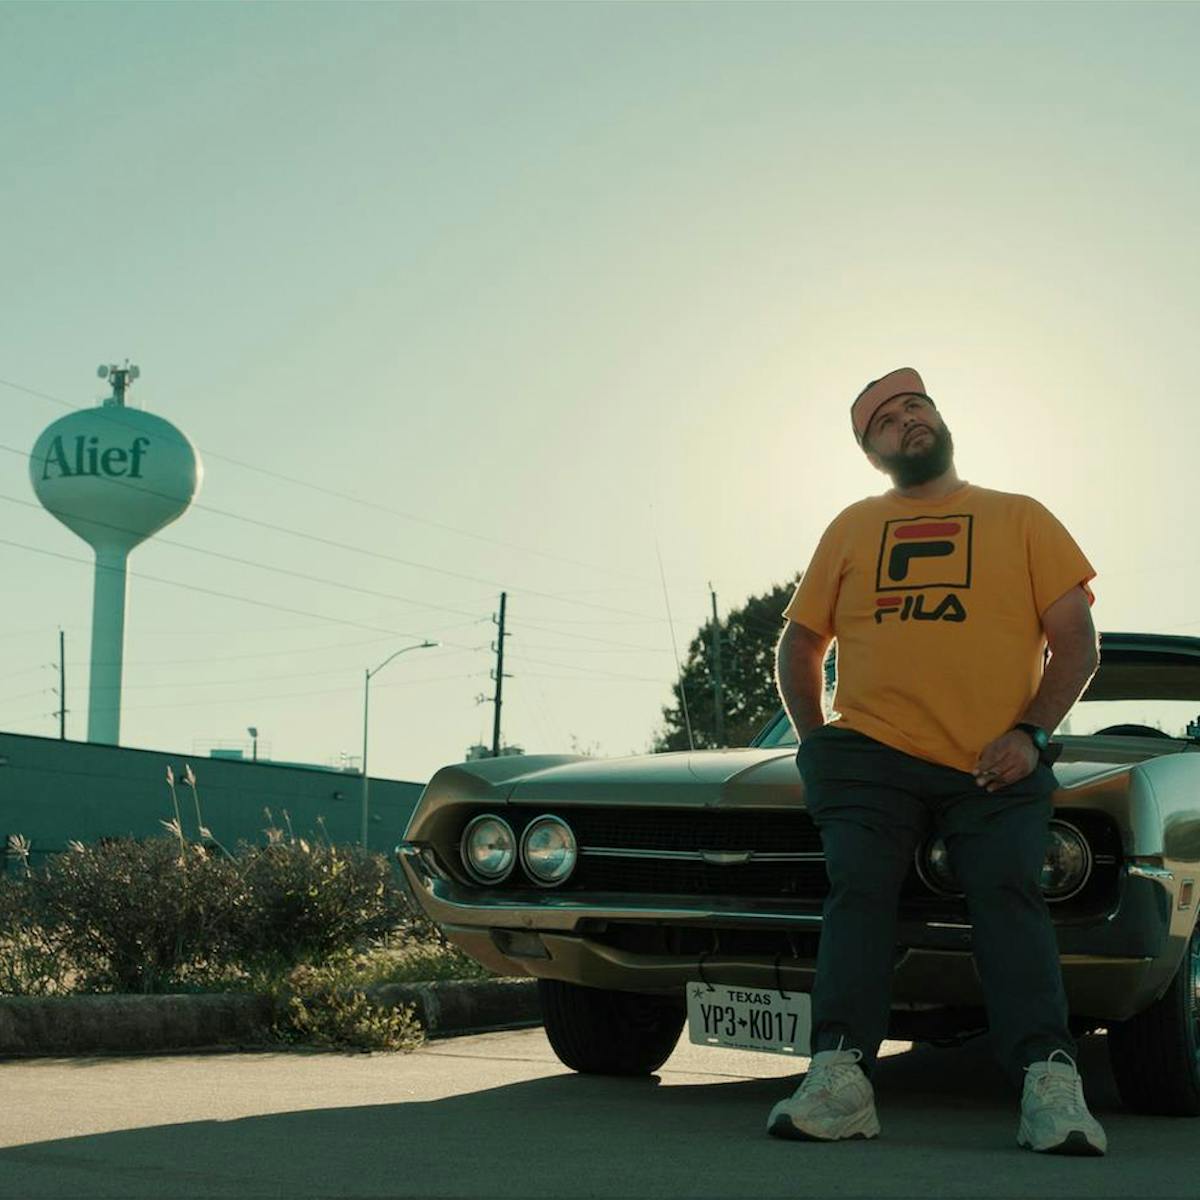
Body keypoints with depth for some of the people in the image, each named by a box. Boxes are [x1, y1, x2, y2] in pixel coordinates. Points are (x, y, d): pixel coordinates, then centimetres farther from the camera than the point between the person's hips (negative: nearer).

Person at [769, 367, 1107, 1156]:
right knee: (859, 892, -17)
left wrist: (1031, 732, -7)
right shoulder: (852, 528, 22)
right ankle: (840, 1078, -26)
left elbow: (1076, 640, 8)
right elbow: (798, 645, 25)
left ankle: (1051, 1088, -27)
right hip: (870, 758, 2)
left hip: (997, 767, -1)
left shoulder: (1022, 519, 16)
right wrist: (816, 742, 9)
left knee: (1008, 895, -20)